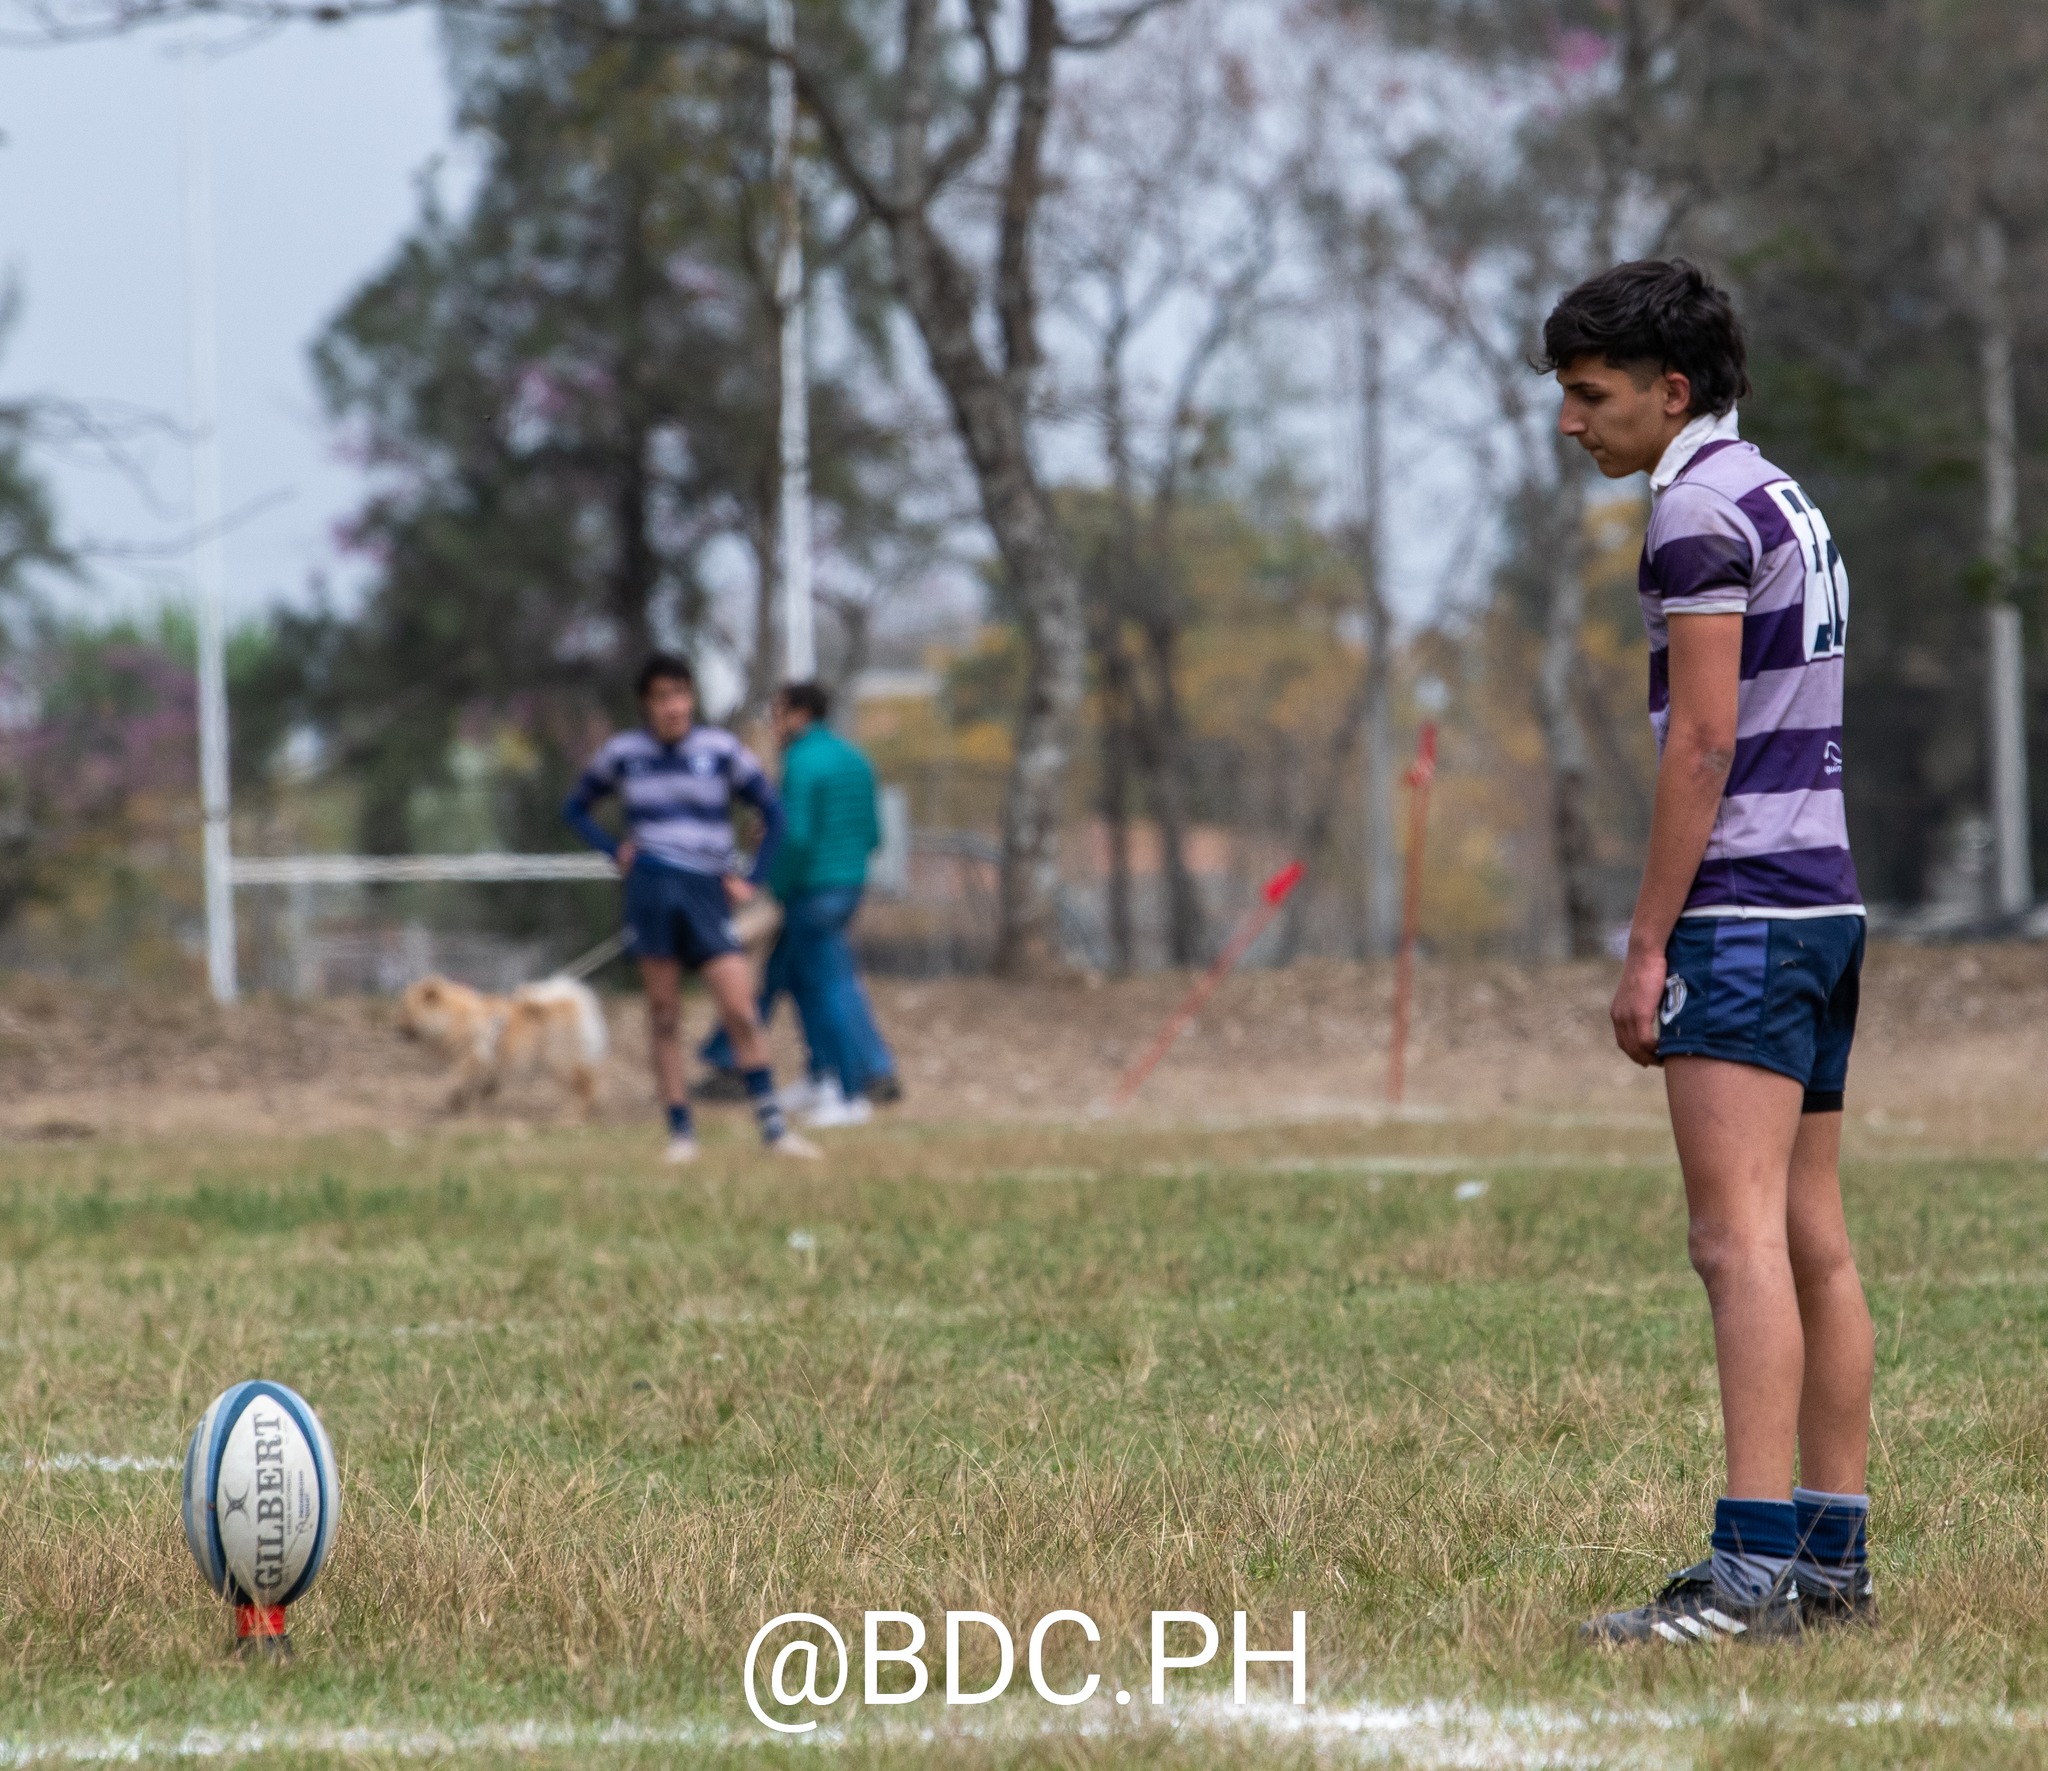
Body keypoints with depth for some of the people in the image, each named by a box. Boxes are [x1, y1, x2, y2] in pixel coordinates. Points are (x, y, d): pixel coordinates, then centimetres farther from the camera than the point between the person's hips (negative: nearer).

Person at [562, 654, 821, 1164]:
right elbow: (575, 807, 18)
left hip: (707, 892, 0)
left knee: (741, 1010, -8)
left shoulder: (721, 750, 4)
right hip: (651, 887, 0)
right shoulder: (623, 753, 6)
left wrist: (752, 881, 3)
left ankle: (773, 1126, -2)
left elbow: (773, 811, 9)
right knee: (663, 1016, 1)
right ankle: (680, 1132, 6)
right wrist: (614, 850, 3)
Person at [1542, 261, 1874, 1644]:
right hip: (1821, 900, 10)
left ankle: (1755, 1568, -20)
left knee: (1741, 1240, -14)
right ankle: (1834, 1561, 9)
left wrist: (1648, 946, -14)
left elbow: (1703, 742, -16)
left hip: (1740, 909, -10)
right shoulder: (1788, 503, 19)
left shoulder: (1702, 508, -11)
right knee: (1815, 1241, 9)